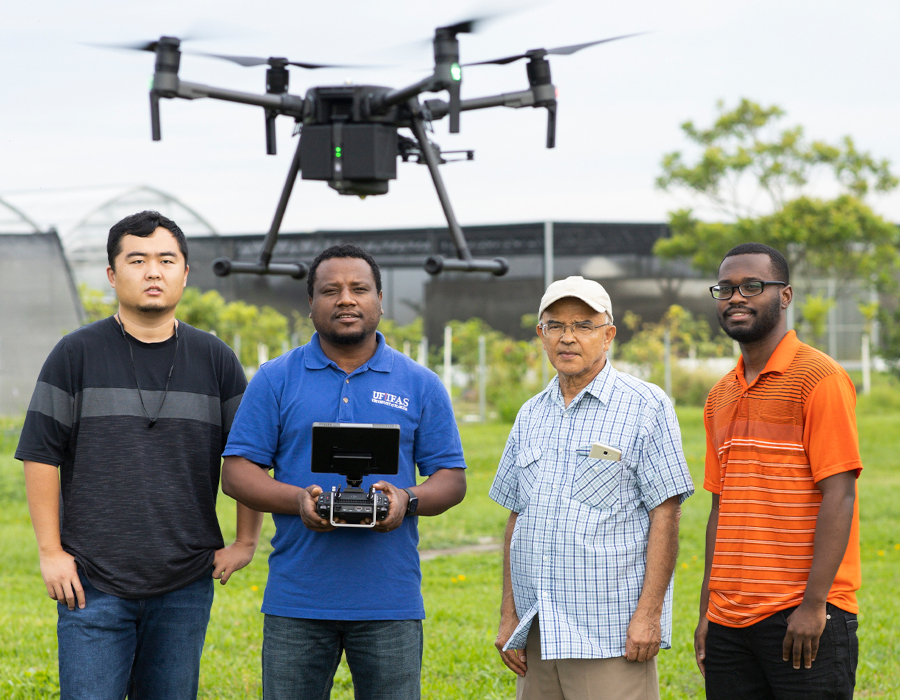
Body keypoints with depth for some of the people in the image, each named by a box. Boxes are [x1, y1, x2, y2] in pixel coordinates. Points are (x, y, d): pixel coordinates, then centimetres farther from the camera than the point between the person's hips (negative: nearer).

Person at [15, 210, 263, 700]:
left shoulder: (215, 360, 8)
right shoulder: (77, 355, 1)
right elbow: (41, 455, 1)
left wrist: (245, 542, 9)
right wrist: (50, 550, -3)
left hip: (186, 586, 2)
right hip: (92, 584, -2)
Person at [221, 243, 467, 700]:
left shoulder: (420, 385, 8)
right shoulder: (275, 380, 6)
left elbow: (452, 479, 8)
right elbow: (236, 472, 2)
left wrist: (407, 500, -14)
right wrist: (297, 500, -16)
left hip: (389, 600, 0)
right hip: (296, 600, 0)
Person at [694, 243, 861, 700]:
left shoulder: (819, 378, -6)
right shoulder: (720, 396, 15)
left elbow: (839, 497, -12)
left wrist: (813, 604, -17)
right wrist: (707, 613, 14)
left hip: (802, 619, -6)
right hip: (730, 622, 6)